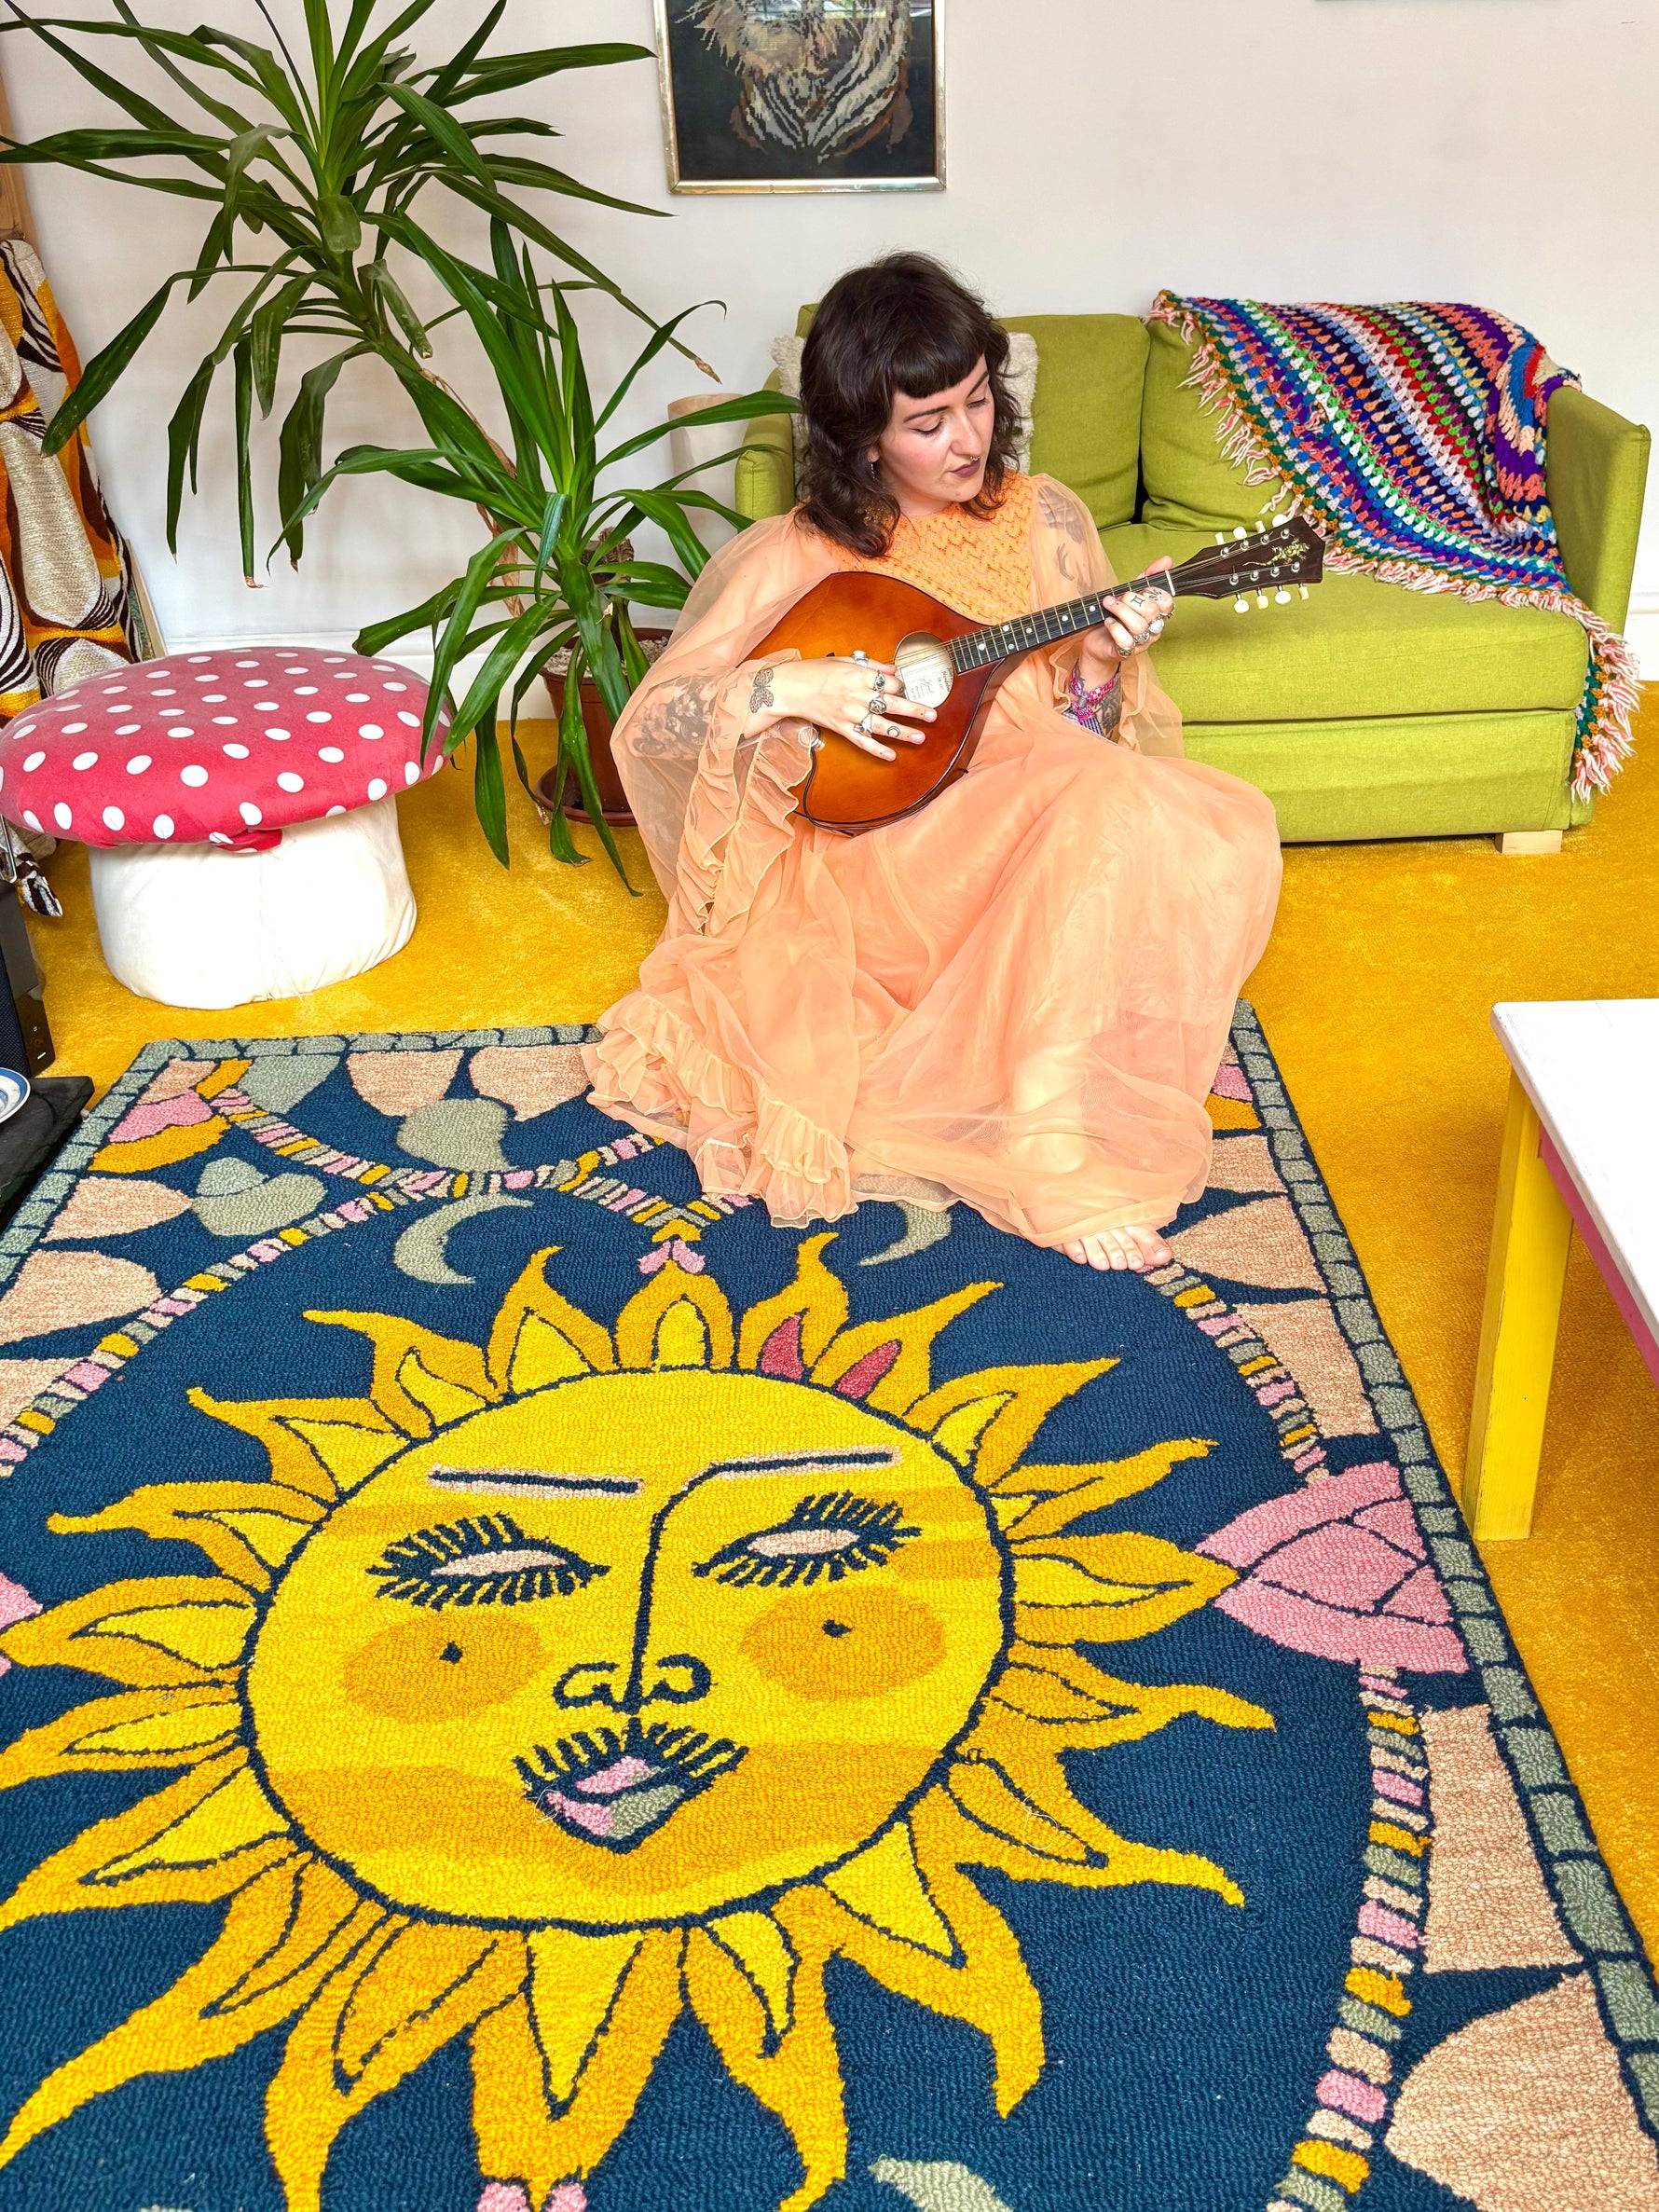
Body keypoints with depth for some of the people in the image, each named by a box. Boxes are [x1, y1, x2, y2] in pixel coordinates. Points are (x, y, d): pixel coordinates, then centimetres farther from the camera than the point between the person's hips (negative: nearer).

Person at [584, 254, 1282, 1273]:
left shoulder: (1043, 519, 6)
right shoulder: (803, 556, -3)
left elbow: (1080, 739, 11)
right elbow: (646, 722, -6)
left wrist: (1102, 664, -10)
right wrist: (789, 689, -21)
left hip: (1036, 833, 4)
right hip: (874, 862, -4)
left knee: (1215, 833, -25)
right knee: (1105, 812, -32)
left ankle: (1051, 1130, -18)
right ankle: (1056, 1167, -24)